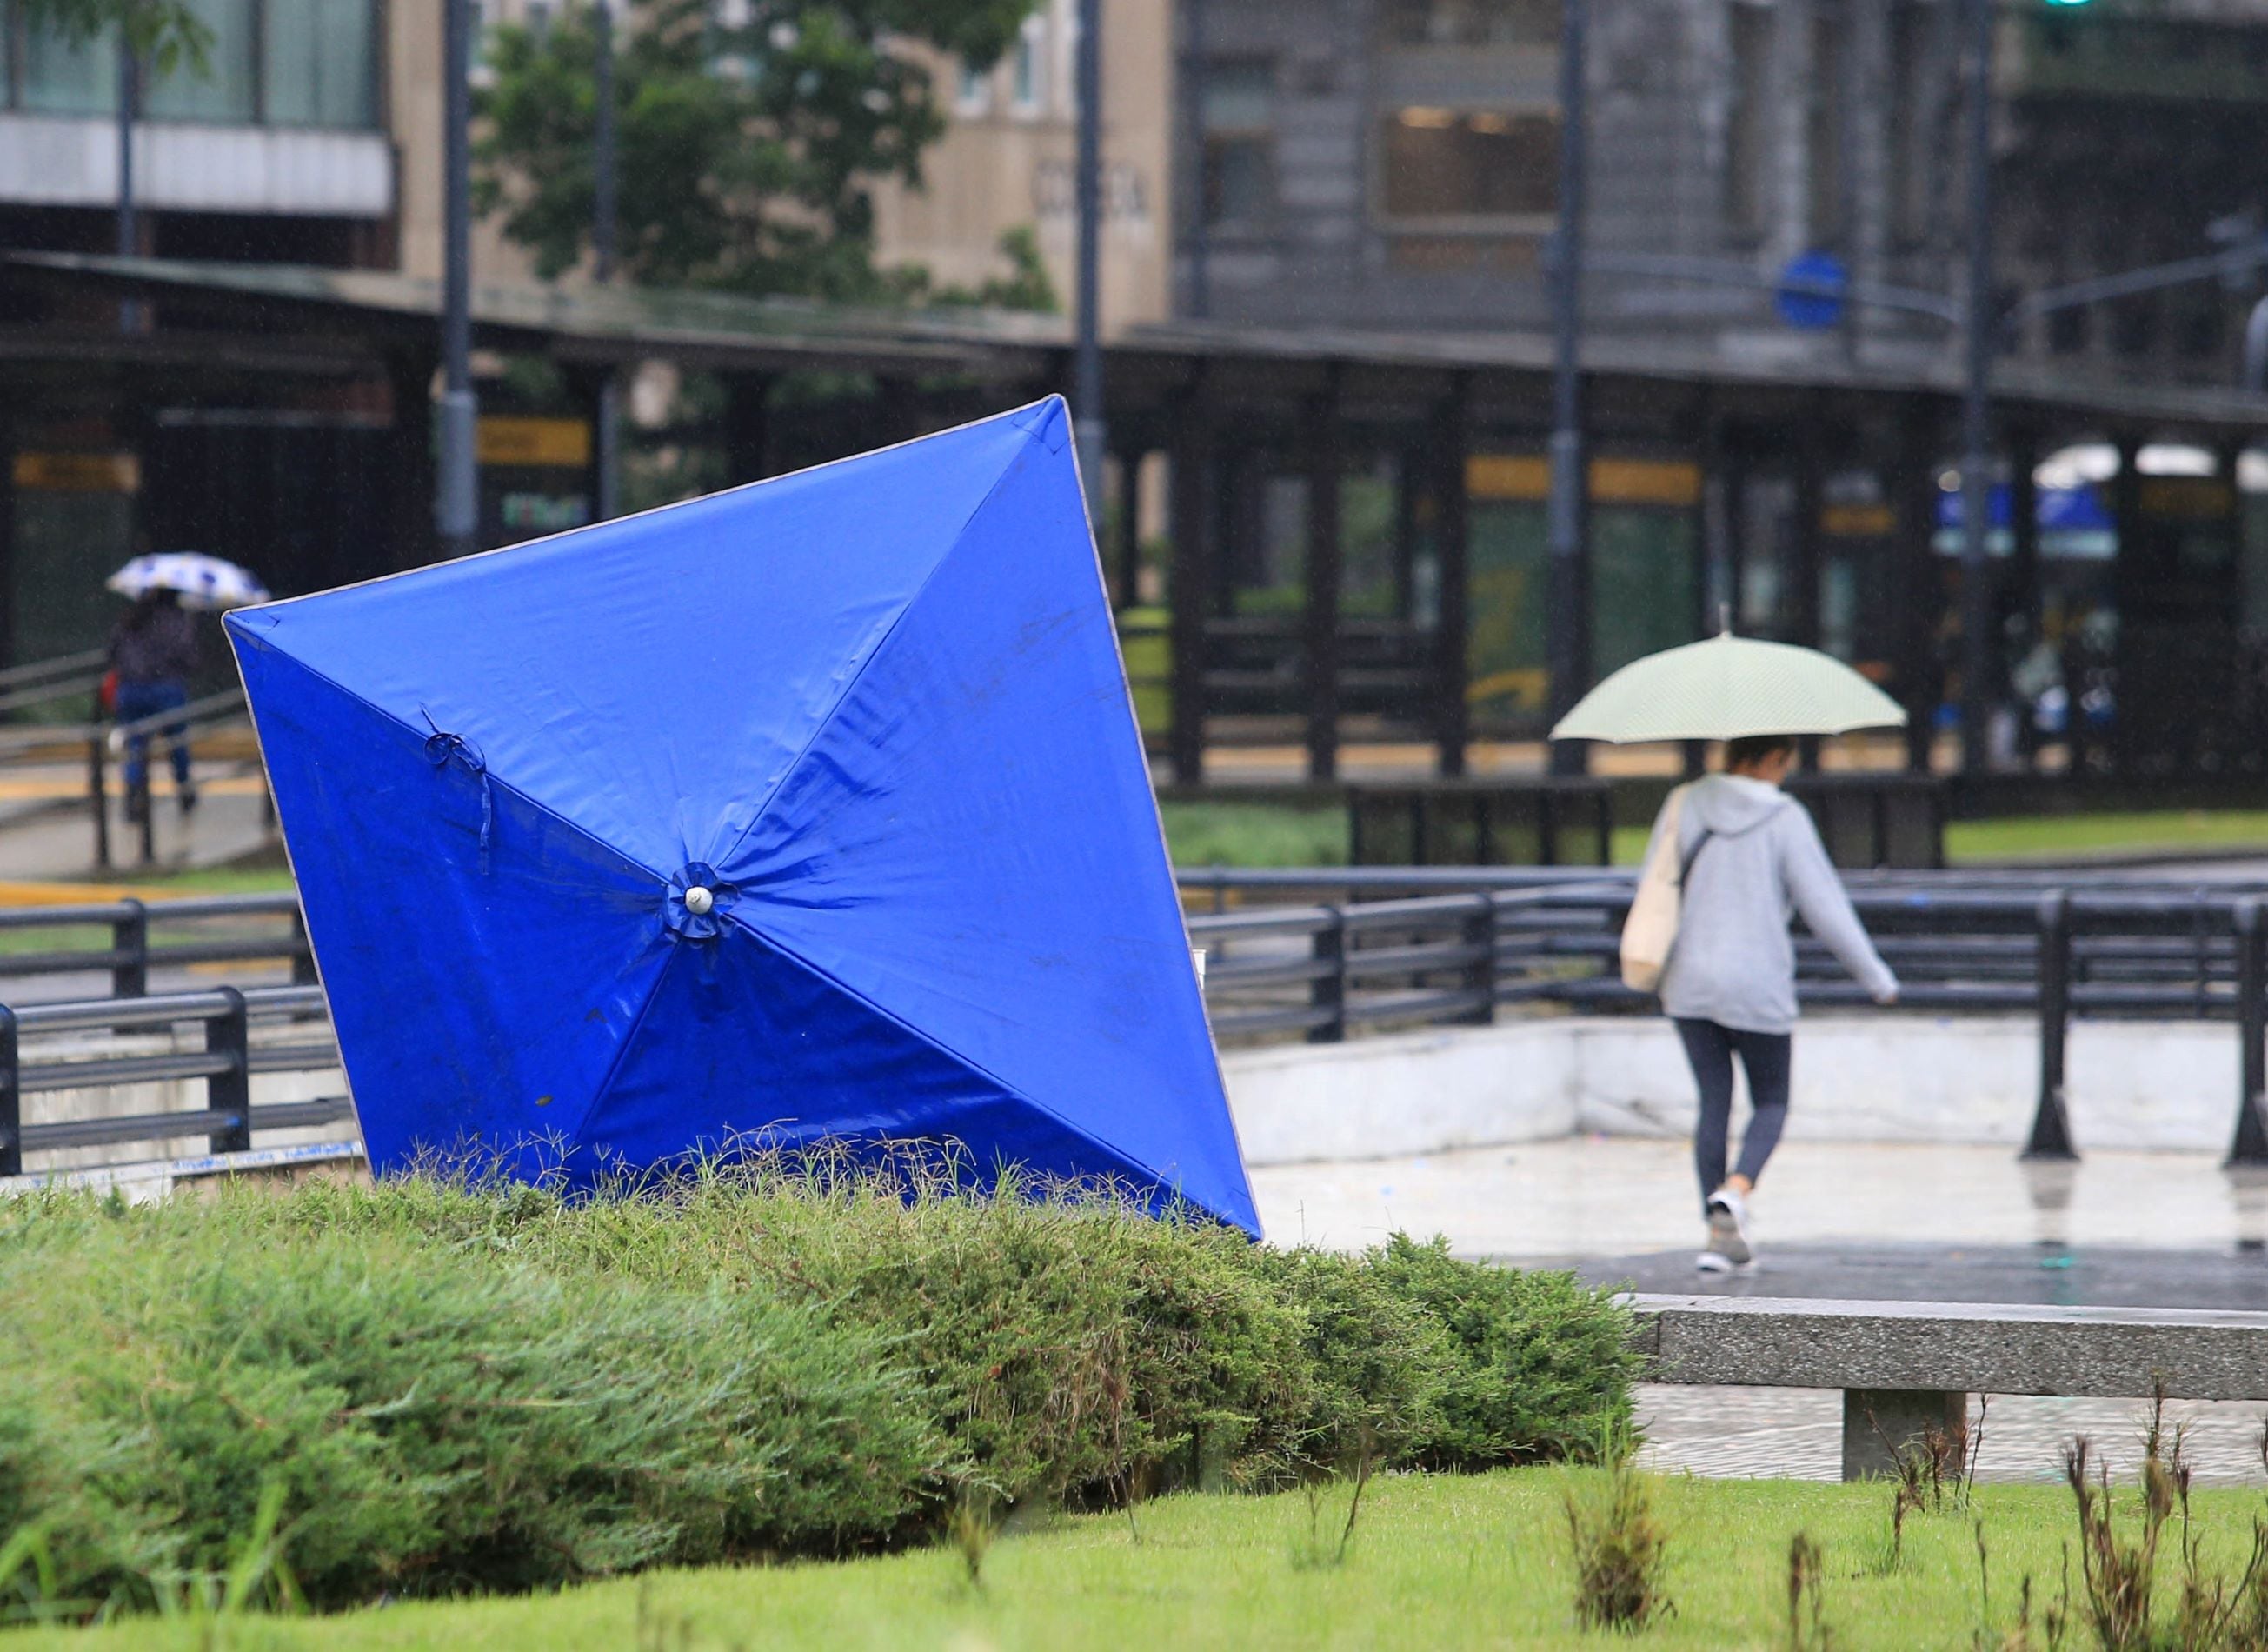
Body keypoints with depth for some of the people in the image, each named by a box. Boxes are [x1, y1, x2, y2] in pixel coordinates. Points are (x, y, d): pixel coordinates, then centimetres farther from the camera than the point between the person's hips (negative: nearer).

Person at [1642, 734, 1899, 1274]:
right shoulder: (1784, 820, -10)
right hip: (1757, 986, -4)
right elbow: (1824, 906, -8)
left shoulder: (1686, 805, 2)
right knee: (1771, 1103, 11)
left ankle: (1720, 1236, 8)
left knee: (1713, 1103, 11)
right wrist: (1877, 978, 2)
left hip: (1689, 984, 4)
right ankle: (1736, 1189, -18)